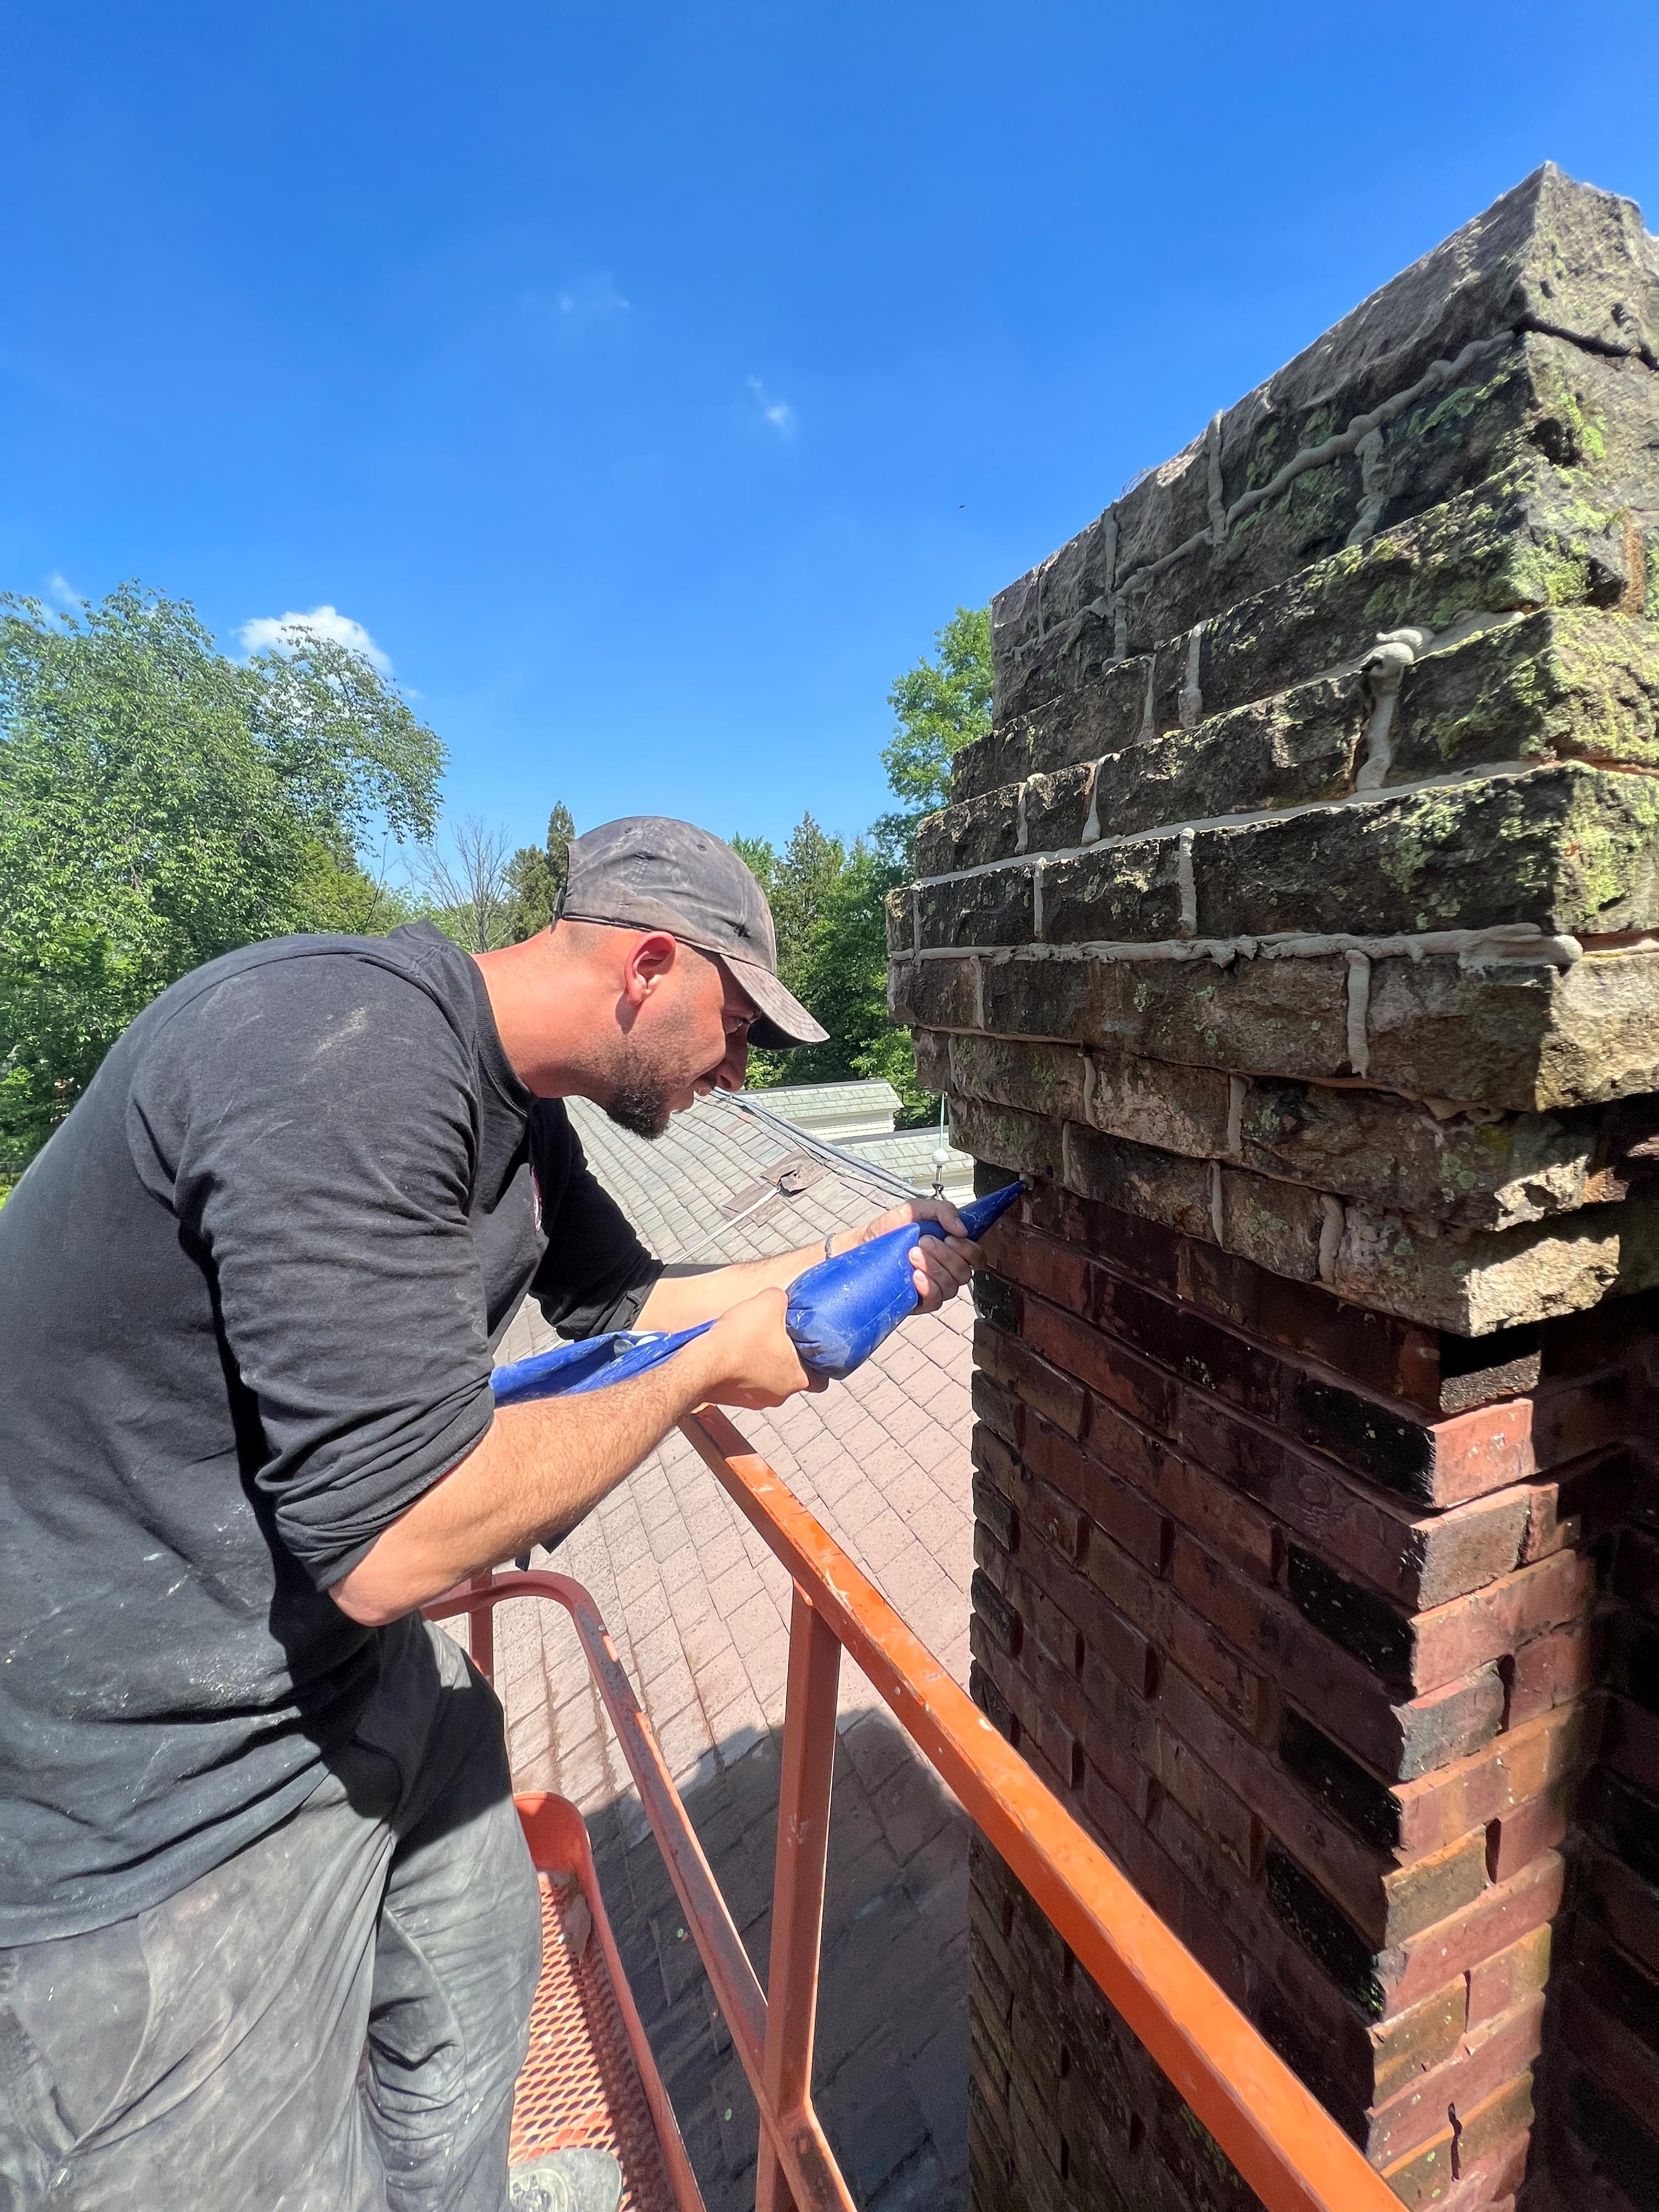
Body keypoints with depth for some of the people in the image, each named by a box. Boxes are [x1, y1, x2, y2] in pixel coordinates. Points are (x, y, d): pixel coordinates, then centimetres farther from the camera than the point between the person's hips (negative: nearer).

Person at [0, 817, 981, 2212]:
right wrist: (708, 1371, -19)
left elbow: (626, 1301, 14)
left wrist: (855, 1259, 9)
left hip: (359, 1673, 9)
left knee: (478, 1970, 28)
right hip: (157, 1803, -9)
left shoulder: (516, 1112, 1)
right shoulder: (352, 1059, -30)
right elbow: (395, 1543, -32)